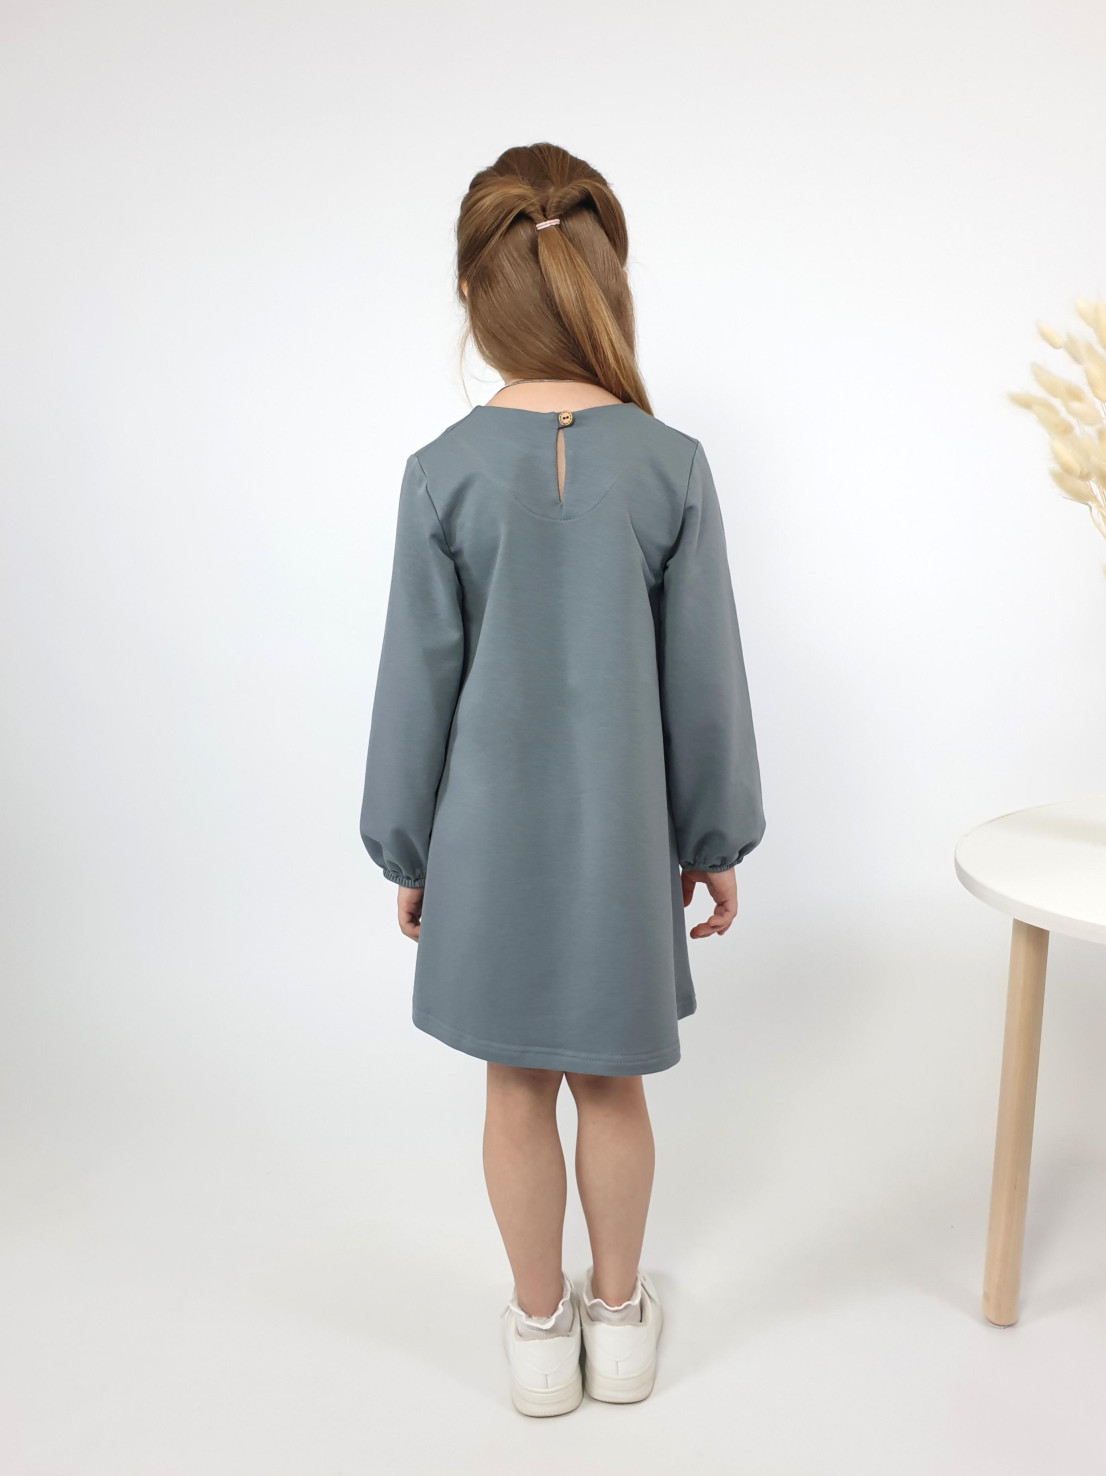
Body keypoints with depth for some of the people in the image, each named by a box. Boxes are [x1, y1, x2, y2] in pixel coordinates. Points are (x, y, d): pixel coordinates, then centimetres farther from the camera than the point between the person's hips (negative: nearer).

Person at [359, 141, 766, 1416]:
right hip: (623, 834, 1)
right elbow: (705, 682, -5)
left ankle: (541, 1330, 34)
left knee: (518, 1084, 16)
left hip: (491, 833, 0)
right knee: (610, 1078, 18)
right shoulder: (671, 466, -10)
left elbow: (418, 681, -7)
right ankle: (619, 1320, 38)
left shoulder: (445, 472, -12)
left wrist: (404, 851, 6)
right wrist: (717, 841, 8)